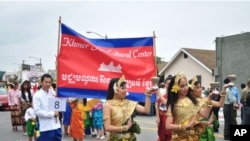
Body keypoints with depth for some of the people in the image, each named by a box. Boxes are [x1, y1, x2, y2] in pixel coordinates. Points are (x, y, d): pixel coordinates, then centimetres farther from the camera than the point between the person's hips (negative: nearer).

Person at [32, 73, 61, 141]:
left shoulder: (53, 93, 9)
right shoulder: (37, 95, -7)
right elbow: (37, 111, -15)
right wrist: (52, 114, -16)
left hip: (56, 126, 6)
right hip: (46, 127, -6)